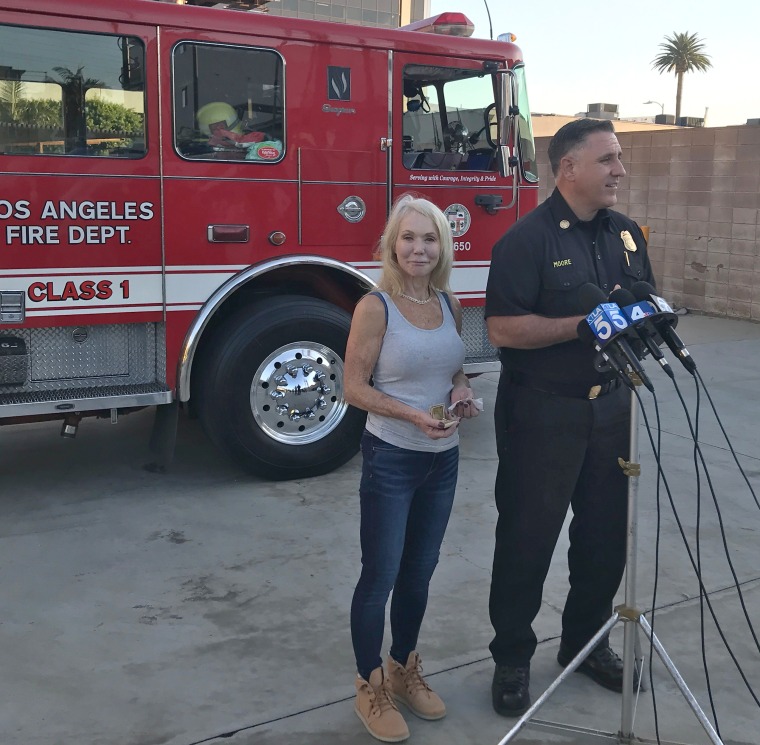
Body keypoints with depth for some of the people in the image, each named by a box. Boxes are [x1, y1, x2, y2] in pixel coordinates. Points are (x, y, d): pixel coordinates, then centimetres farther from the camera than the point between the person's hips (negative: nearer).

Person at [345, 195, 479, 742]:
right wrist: (414, 415, -25)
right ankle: (371, 688, 21)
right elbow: (355, 388, -13)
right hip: (391, 459, -6)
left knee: (420, 570, 17)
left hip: (444, 458, 6)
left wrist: (461, 391, -5)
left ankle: (405, 671, 36)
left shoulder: (450, 305, 5)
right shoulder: (375, 307, -12)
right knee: (380, 575, 3)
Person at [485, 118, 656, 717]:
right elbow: (503, 328, -20)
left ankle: (587, 641, 35)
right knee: (528, 537, 5)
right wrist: (585, 324, -24)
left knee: (606, 531, 15)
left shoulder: (628, 234, 9)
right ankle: (513, 659, 22)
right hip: (543, 412, -6)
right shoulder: (529, 237, -13)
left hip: (610, 406, 7)